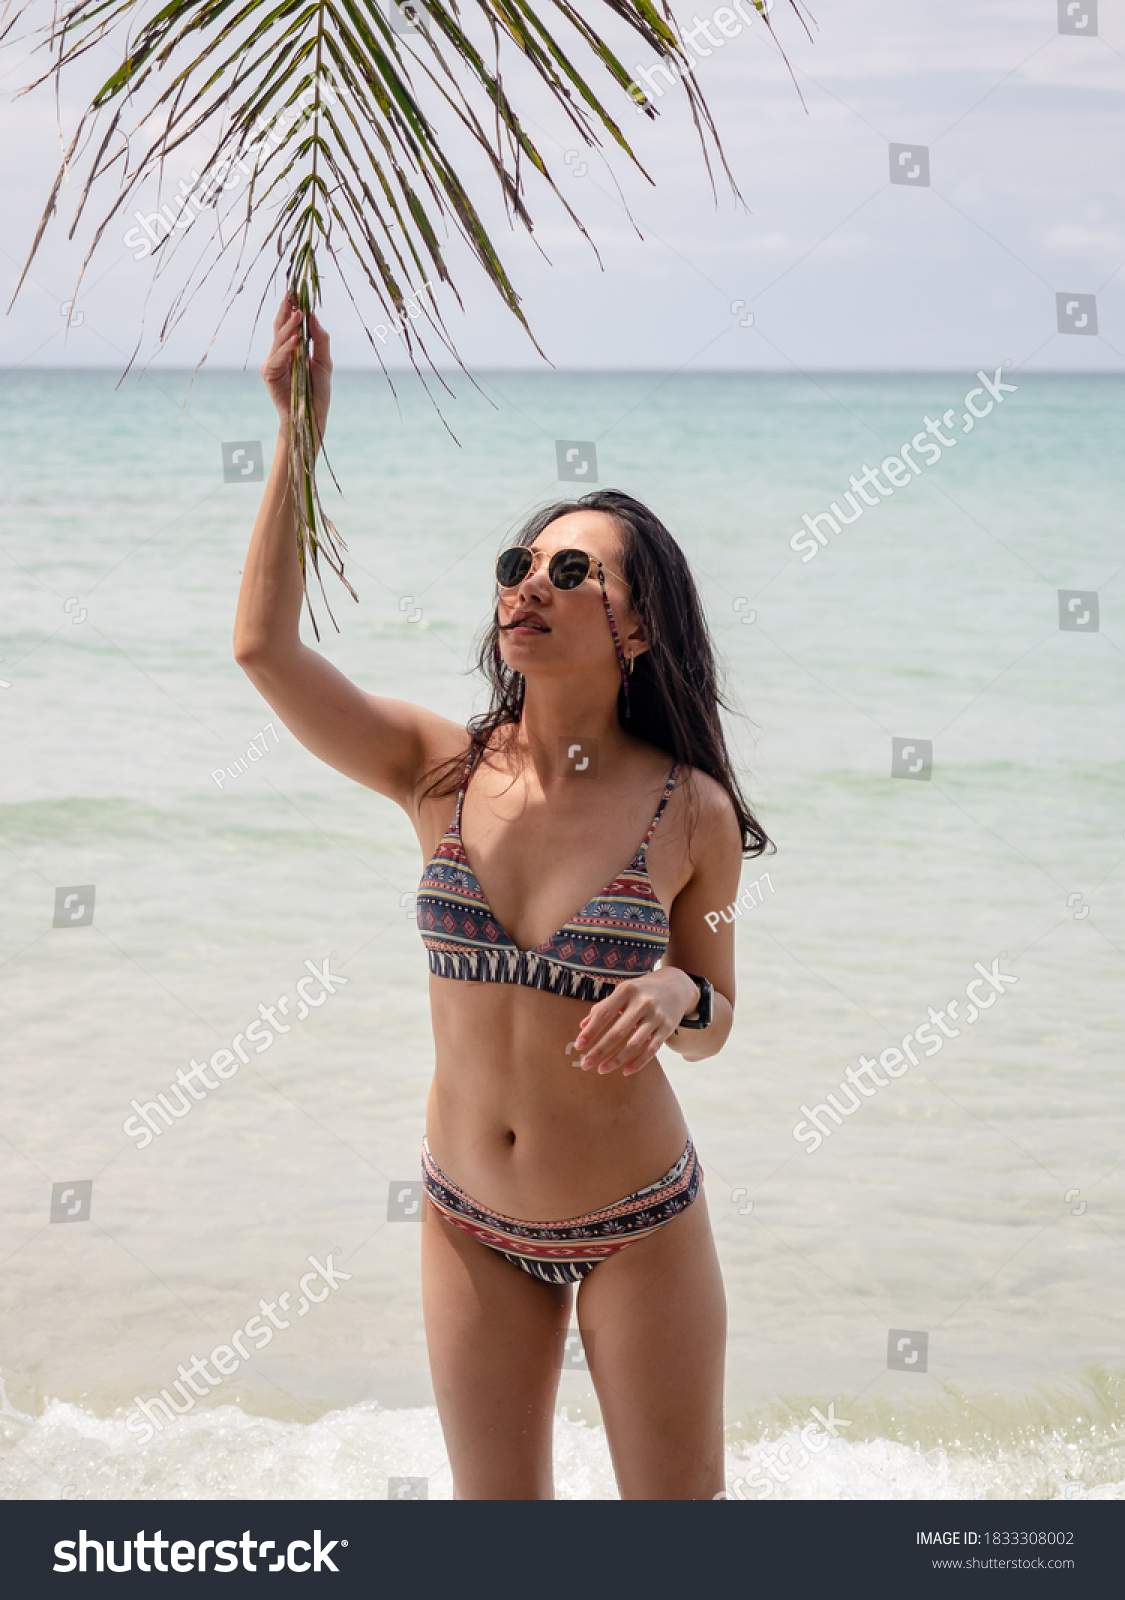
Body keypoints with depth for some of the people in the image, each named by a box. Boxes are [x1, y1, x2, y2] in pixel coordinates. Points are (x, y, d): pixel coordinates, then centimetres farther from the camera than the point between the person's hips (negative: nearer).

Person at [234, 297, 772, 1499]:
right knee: (496, 1514, 14)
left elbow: (712, 1026, 1)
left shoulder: (690, 812, -11)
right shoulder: (442, 772, -6)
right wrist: (301, 427, -19)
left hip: (639, 1226, -2)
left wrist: (674, 994, -23)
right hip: (474, 1222, 2)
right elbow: (264, 644, -18)